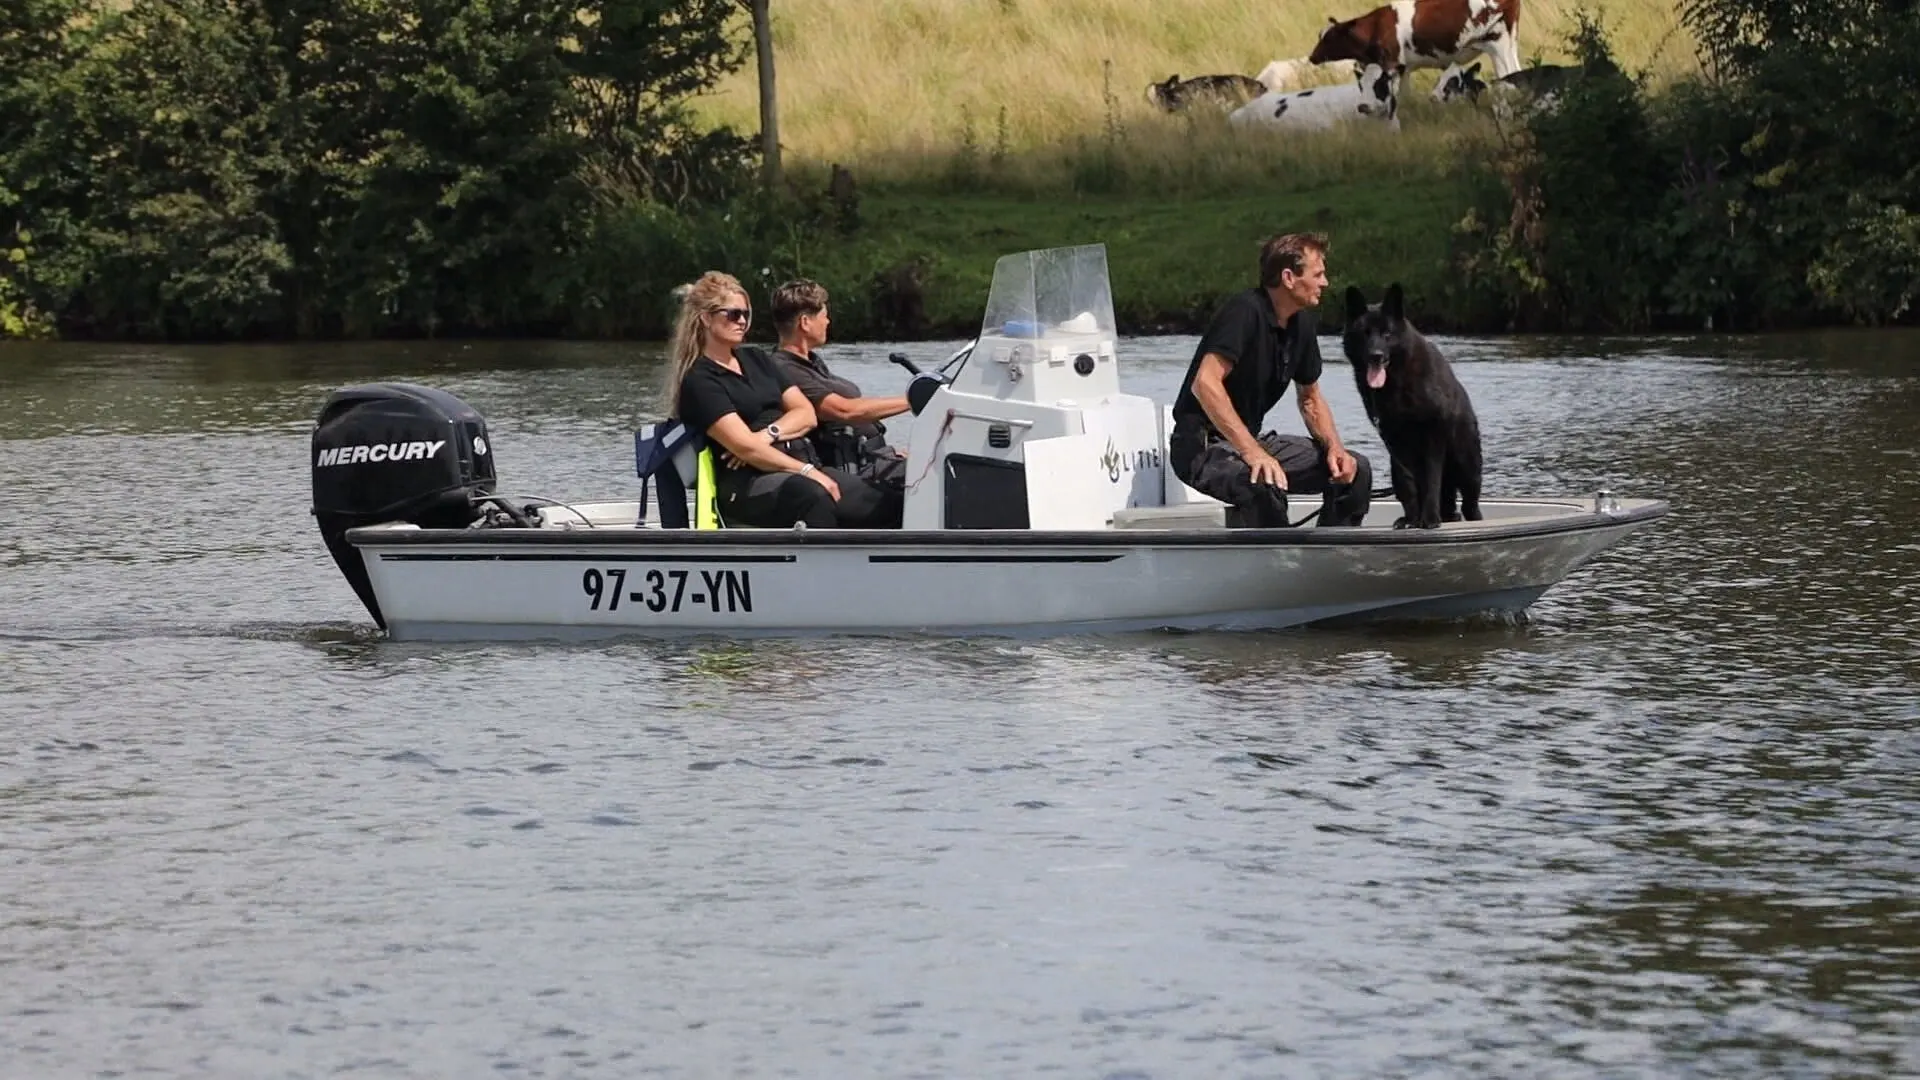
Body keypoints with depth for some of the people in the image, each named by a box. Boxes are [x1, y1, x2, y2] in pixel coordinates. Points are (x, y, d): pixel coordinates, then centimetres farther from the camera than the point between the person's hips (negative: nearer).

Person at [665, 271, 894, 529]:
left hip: (801, 465, 7)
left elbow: (806, 414, 15)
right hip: (748, 485, -7)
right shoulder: (699, 381, 0)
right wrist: (808, 472, -19)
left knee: (876, 500, -20)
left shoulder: (756, 359, 23)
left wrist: (768, 434, -6)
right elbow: (745, 447, -12)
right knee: (811, 495, -40)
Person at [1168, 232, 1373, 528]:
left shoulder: (1303, 324, 7)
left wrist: (1334, 447, 0)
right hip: (1202, 446, -9)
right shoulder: (1246, 311, -20)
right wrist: (1250, 451, -37)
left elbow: (1310, 400, 20)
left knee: (1355, 470, 2)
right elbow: (1205, 384, -31)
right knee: (1265, 486, -39)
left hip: (1250, 440, 9)